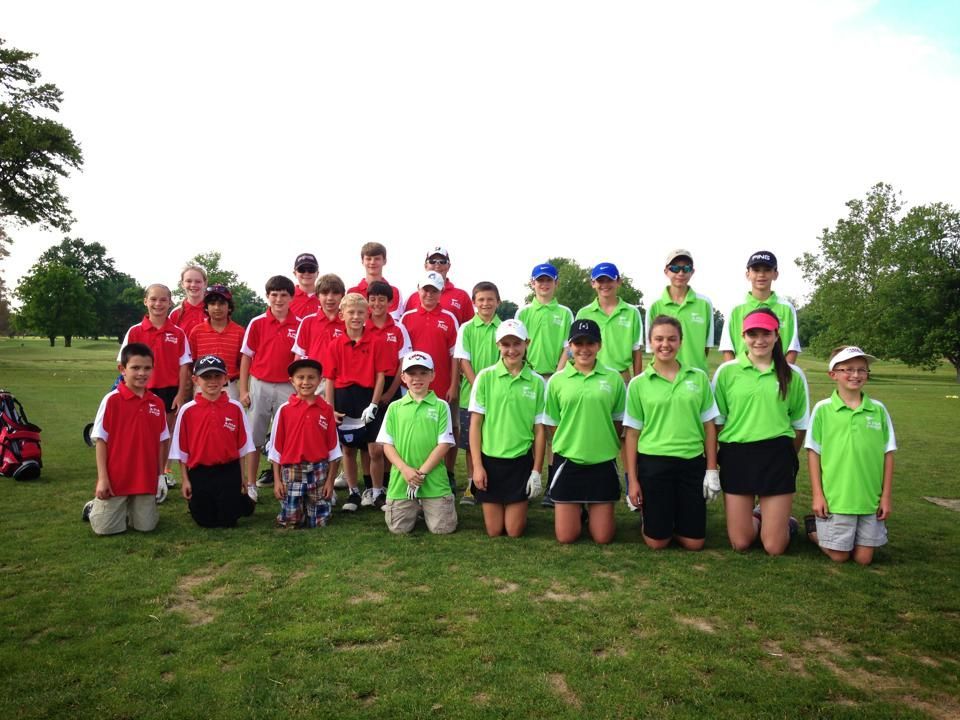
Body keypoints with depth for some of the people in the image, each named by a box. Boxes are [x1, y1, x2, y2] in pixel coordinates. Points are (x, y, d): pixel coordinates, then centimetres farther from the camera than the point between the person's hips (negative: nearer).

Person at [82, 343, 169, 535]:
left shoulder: (157, 403, 2)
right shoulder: (111, 400, -9)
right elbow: (100, 440, -7)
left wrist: (160, 474, 7)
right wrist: (102, 478, -9)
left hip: (146, 479, 3)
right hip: (116, 478, -3)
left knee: (146, 526, 2)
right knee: (107, 528, -2)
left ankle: (129, 508, 34)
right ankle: (95, 507, 31)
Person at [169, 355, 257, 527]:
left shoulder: (235, 408, -5)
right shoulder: (187, 411, -6)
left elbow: (242, 447, 1)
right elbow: (181, 450, 1)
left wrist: (242, 479, 3)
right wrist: (185, 479, 1)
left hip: (229, 472, 0)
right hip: (199, 473, 0)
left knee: (228, 522, 3)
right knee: (204, 521, 8)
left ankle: (245, 499, 35)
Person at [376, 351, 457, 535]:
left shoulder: (441, 406, -1)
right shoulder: (395, 408, 4)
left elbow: (444, 444, -5)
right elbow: (387, 444, 2)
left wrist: (422, 471, -12)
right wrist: (405, 469, -12)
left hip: (434, 479, -1)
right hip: (401, 478, 1)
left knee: (443, 528, -1)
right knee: (398, 529, 2)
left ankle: (426, 507, 29)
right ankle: (415, 509, 33)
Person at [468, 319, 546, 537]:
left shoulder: (537, 382, -2)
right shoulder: (485, 377, -4)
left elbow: (539, 431, 1)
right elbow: (475, 424, -2)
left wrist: (537, 471, -2)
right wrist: (477, 466, -6)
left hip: (520, 462, 0)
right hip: (490, 460, 0)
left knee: (514, 531, 4)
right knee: (494, 531, 8)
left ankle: (518, 509, 35)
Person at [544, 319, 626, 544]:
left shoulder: (613, 378, -1)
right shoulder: (557, 380, -2)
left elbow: (619, 421, 7)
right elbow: (552, 424, 6)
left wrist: (606, 444, 0)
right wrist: (570, 443, -1)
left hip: (603, 463, 0)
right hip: (567, 462, 0)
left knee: (603, 537, 5)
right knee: (566, 536, 4)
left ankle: (592, 510, 36)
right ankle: (576, 511, 35)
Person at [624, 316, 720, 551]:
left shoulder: (699, 378, 4)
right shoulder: (638, 384, -1)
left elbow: (709, 426, 7)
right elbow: (632, 434, 1)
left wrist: (712, 469, 1)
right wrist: (632, 479, -2)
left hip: (692, 463, 2)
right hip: (653, 463, -1)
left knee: (693, 542, 5)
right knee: (657, 542, 3)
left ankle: (672, 520, 35)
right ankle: (653, 517, 34)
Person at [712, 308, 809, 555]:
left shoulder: (793, 375, 2)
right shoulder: (727, 371, -1)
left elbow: (800, 425, 11)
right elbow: (716, 421, 4)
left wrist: (787, 457, 15)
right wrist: (715, 459, 2)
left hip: (776, 455, 0)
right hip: (736, 456, 0)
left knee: (775, 547, 2)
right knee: (740, 543, 5)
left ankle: (785, 523, 35)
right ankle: (756, 517, 37)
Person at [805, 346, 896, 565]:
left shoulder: (878, 409, 1)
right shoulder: (822, 409, -5)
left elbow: (888, 454, 6)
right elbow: (813, 453, -2)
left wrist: (886, 496, 3)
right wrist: (817, 494, -6)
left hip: (870, 500, 3)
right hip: (834, 498, -3)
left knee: (864, 558, 8)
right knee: (839, 556, 4)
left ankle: (822, 531, 32)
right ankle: (814, 530, 31)